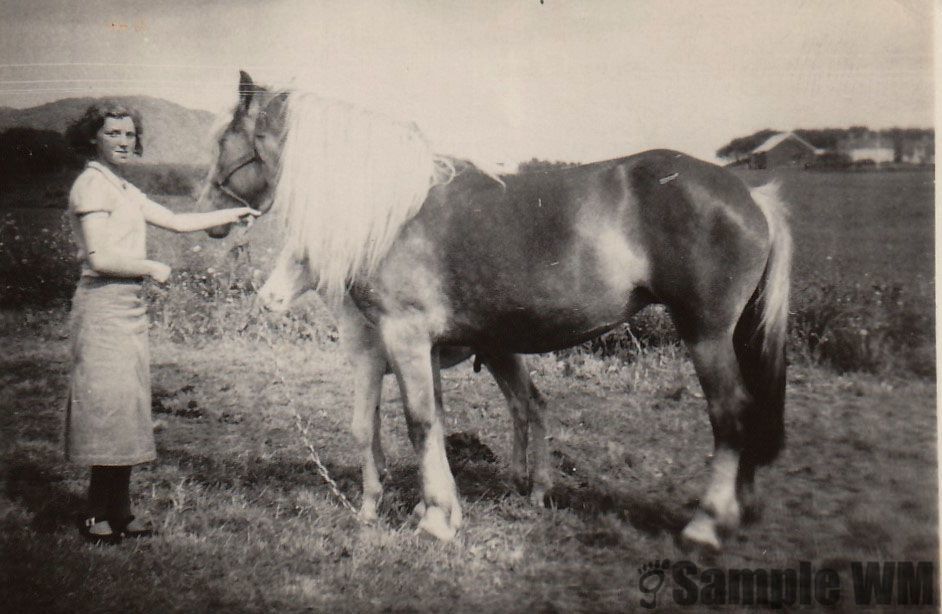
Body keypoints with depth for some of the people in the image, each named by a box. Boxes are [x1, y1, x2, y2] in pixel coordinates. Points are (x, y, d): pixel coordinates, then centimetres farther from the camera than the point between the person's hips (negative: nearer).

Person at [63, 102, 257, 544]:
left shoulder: (123, 189, 17)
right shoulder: (92, 184, -11)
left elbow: (176, 221, 22)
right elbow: (100, 258, -19)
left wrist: (230, 215, 21)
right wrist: (153, 269, -7)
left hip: (129, 307, 9)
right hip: (105, 306, -9)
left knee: (125, 410, 11)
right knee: (110, 407, -4)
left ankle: (116, 513, 20)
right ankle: (99, 518, 5)